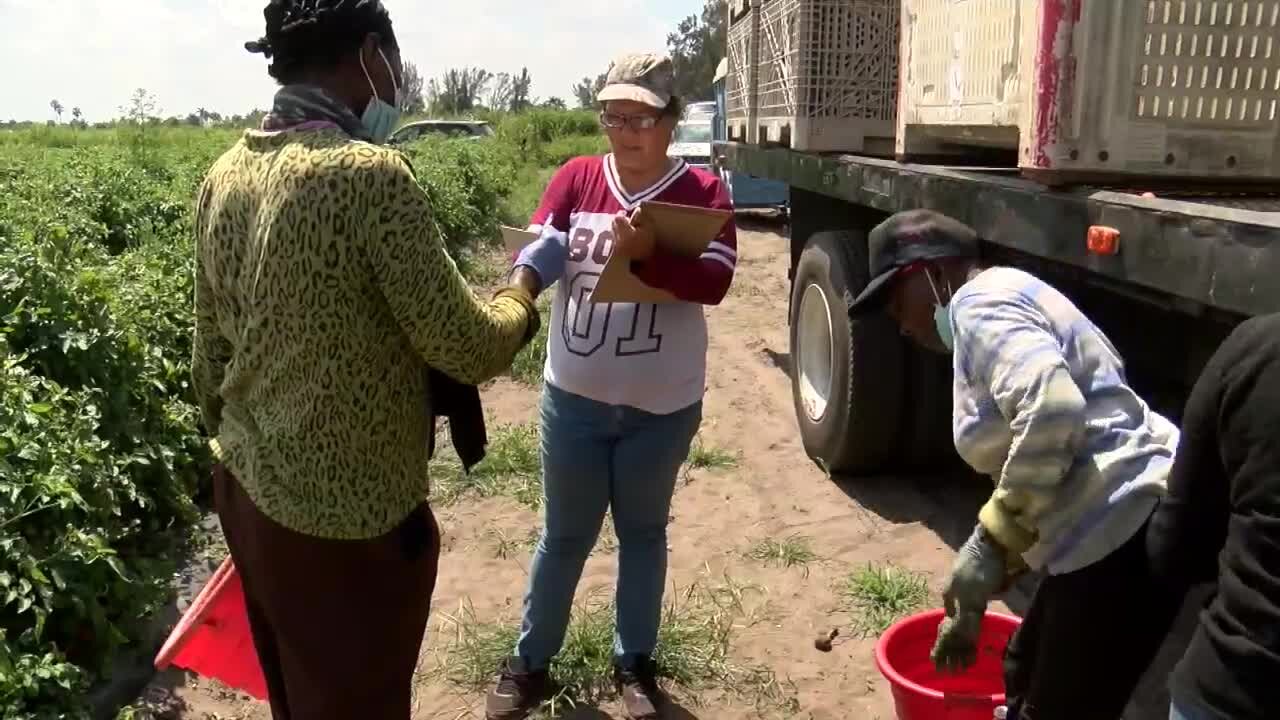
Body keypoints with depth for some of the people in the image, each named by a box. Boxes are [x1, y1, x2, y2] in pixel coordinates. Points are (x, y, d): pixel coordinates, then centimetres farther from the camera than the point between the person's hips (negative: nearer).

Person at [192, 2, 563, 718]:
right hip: (347, 516, -8)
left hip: (247, 490, 8)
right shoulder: (370, 176, -22)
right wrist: (529, 278, 2)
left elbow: (211, 350, 10)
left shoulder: (225, 175, 2)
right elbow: (471, 352, -18)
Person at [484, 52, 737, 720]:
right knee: (564, 536, 14)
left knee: (643, 534, 17)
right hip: (574, 398, 1)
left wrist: (648, 255, -34)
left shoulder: (702, 192, -7)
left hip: (661, 406, -1)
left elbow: (715, 281, -18)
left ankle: (634, 663, 36)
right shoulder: (575, 178, 0)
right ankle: (528, 663, 32)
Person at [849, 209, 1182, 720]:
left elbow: (1051, 412, -29)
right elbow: (1023, 453, 24)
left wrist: (992, 540, -18)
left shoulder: (980, 303, -11)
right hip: (1110, 526, 10)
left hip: (1123, 527, -10)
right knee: (1027, 677, 22)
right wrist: (970, 604, 25)